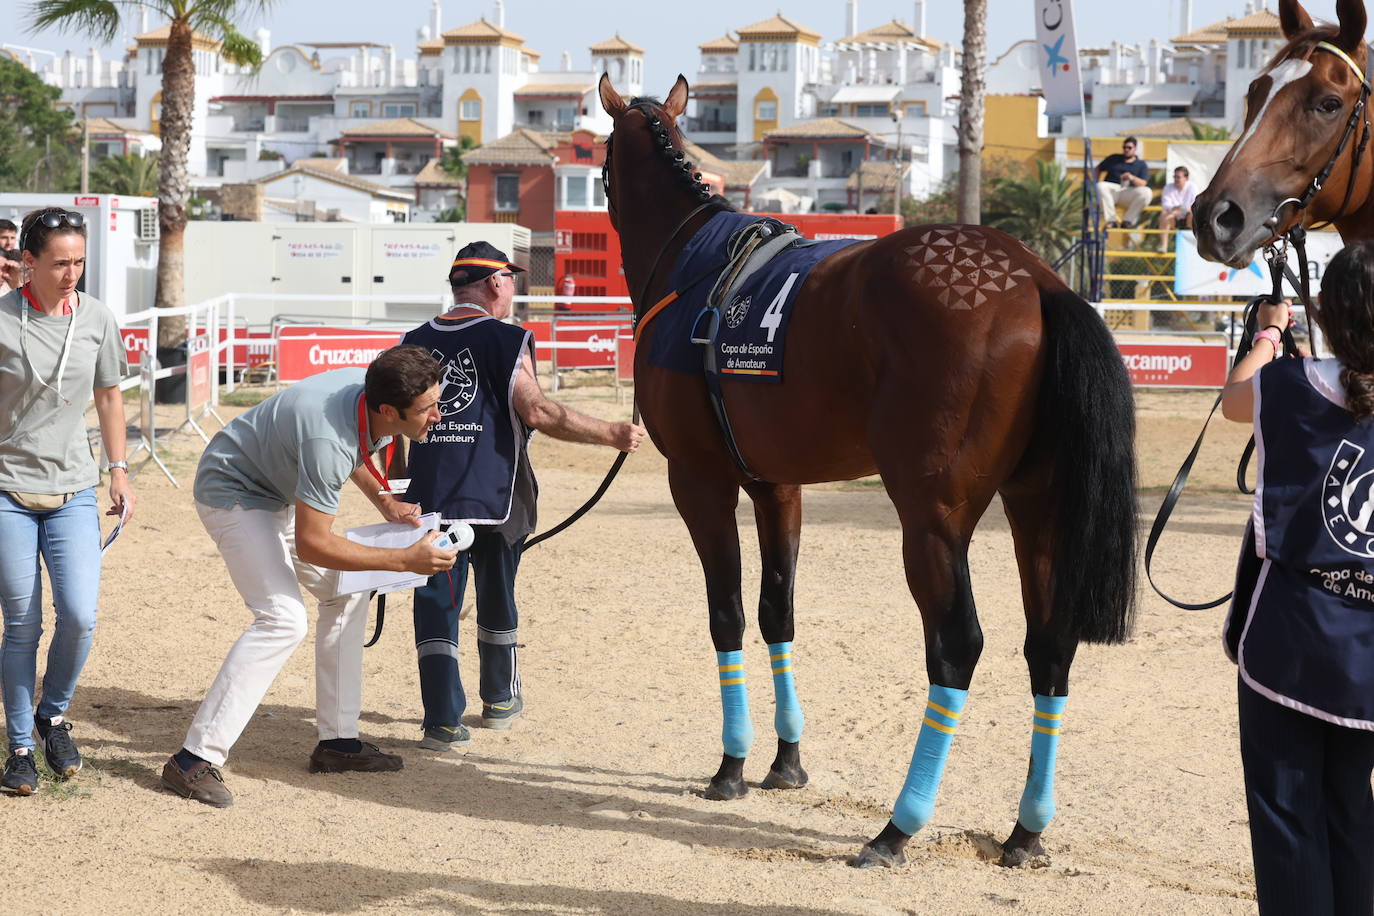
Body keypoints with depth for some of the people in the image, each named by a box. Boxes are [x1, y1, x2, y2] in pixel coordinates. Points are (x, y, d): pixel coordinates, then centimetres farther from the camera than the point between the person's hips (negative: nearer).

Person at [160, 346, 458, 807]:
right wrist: (404, 560, -31)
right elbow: (311, 544, -32)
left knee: (346, 593, 11)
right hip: (232, 489, -10)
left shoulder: (369, 395, -13)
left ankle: (337, 740, 16)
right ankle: (194, 759, -22)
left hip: (278, 491, 10)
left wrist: (385, 502, 0)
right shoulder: (327, 441, -39)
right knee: (283, 618, -22)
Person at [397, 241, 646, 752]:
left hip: (429, 493, 2)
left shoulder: (414, 342, 9)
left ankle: (443, 720, -8)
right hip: (494, 493, -2)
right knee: (496, 597, 17)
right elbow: (538, 412, -14)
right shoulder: (507, 341, -5)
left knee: (436, 602, 2)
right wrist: (614, 435, -7)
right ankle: (499, 699, 33)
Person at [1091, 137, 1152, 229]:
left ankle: (1128, 220, -22)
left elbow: (1143, 183, 0)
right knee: (1100, 186, -34)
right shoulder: (1114, 158, 22)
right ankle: (1111, 220, -32)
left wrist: (1133, 178, -21)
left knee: (1147, 192, -31)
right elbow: (1097, 169, 23)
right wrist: (1096, 182, 3)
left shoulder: (1141, 164, 15)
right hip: (1112, 189, 1)